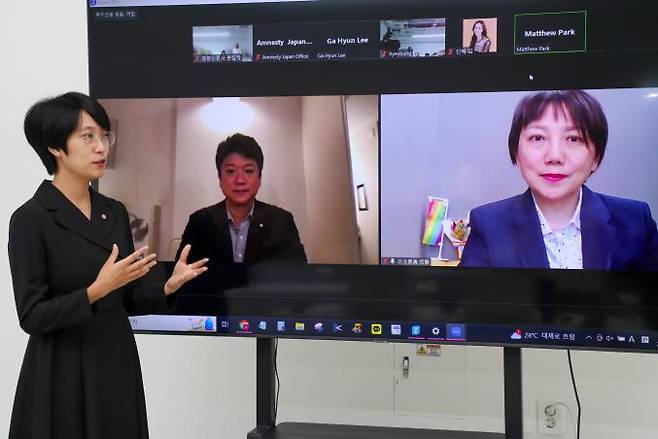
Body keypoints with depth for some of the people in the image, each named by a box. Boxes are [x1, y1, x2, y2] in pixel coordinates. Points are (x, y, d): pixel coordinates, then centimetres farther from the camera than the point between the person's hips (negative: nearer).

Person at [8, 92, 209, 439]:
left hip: (119, 368, 6)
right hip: (63, 378, -6)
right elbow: (31, 316, -15)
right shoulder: (31, 218, -13)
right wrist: (96, 290, -26)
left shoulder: (115, 212, 7)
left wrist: (169, 287, -6)